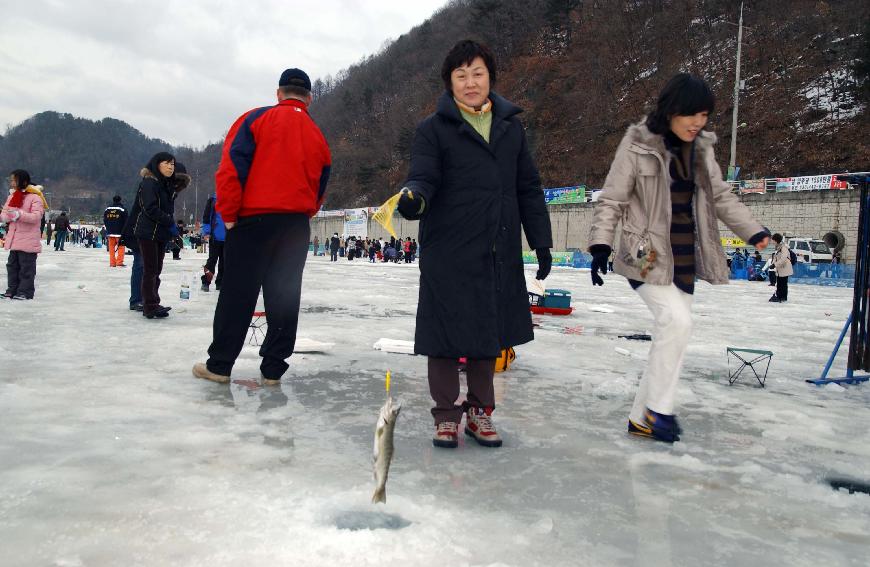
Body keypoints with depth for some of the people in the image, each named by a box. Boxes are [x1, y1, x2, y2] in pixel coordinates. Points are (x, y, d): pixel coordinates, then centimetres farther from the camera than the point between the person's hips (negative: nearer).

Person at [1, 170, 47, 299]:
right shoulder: (11, 196, 14)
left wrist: (19, 215, -32)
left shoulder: (35, 197, -10)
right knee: (12, 265, 13)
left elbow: (36, 216, -21)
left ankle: (25, 291, 5)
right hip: (13, 239, 8)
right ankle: (12, 290, 22)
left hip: (28, 240, -8)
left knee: (26, 268, -2)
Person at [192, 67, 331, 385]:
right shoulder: (317, 136, 12)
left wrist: (228, 213, -4)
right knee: (284, 297, 8)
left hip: (254, 220, -3)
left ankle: (219, 365, 11)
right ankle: (273, 368, 11)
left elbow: (231, 166, -10)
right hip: (297, 227, 4)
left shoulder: (257, 119, -1)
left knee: (237, 294, 3)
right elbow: (320, 189, 15)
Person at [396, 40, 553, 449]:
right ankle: (446, 414, 20)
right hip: (449, 255, -4)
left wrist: (541, 242, 10)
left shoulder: (510, 127, 12)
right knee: (447, 336, 2)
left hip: (499, 254, 4)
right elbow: (423, 177, -11)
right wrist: (414, 198, -35)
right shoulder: (433, 129, 0)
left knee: (489, 336, 13)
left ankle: (479, 411, 30)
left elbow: (528, 189, 14)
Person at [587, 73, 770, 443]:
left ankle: (641, 417, 17)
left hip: (684, 259, 7)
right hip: (647, 257, -6)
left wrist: (754, 231, 8)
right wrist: (600, 245, -18)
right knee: (677, 321, -20)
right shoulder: (638, 145, -10)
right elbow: (611, 201, -8)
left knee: (671, 333, 6)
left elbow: (721, 197, 16)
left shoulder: (701, 148, 8)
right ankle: (658, 408, -2)